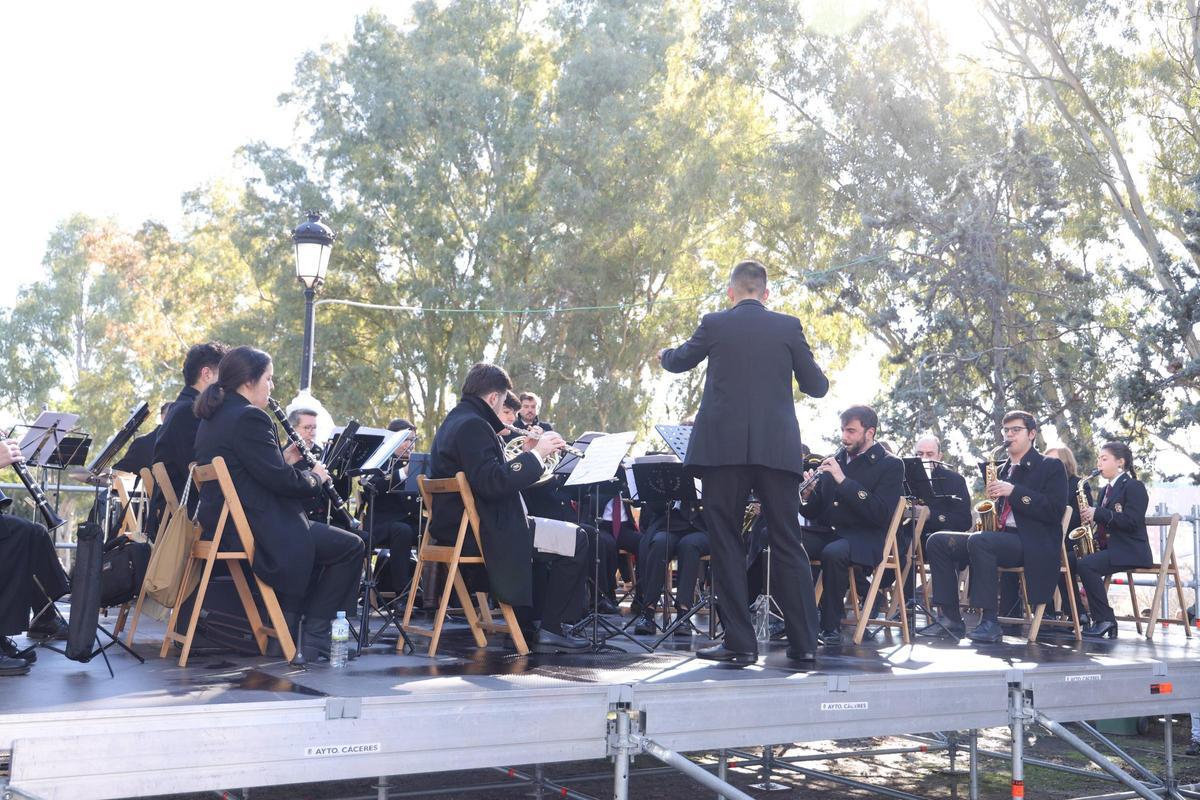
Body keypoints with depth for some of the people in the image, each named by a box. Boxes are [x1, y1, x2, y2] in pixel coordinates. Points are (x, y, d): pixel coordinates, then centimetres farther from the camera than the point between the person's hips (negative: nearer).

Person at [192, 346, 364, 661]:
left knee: (320, 539, 27)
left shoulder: (213, 418, 14)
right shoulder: (249, 417, -17)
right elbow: (282, 480, -20)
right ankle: (314, 635, 5)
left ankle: (287, 625, 24)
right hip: (254, 528, -11)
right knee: (350, 547, 0)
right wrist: (315, 476, -2)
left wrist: (284, 460, 12)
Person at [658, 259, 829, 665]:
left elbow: (679, 361, 19)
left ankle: (740, 643, 3)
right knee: (787, 544, 8)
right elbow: (816, 386, 8)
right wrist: (822, 377, 32)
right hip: (778, 449, 2)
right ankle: (804, 640, 11)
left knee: (726, 544, 4)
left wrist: (664, 354, 43)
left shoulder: (715, 324, 2)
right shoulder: (789, 327, 4)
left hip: (724, 447, -2)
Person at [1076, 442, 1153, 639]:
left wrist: (1097, 513, -20)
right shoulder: (1107, 490, 20)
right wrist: (1090, 517, 1)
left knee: (1086, 564, -31)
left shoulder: (1134, 487, -5)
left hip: (1129, 550, -9)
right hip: (1108, 547, 9)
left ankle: (1104, 620, -24)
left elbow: (1132, 521, -18)